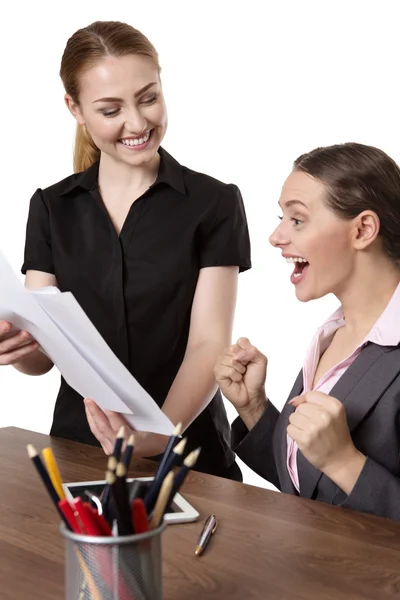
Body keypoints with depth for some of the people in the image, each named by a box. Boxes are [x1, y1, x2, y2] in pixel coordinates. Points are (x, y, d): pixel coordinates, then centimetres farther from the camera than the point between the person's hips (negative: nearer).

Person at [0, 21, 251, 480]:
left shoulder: (214, 203, -2)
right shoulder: (51, 208, 5)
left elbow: (210, 343, -9)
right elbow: (42, 354, 3)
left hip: (188, 454, -2)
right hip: (78, 451, 2)